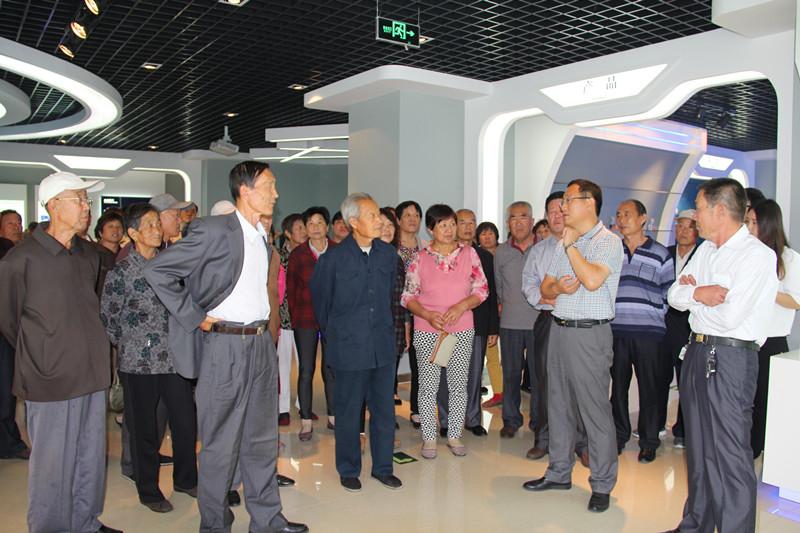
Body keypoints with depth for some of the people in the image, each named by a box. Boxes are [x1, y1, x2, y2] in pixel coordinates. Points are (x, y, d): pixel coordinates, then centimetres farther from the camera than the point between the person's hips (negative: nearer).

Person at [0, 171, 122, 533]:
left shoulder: (89, 254, 7)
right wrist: (39, 357, 7)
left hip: (92, 372, 6)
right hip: (52, 379, -6)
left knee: (91, 458, 16)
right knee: (53, 464, 7)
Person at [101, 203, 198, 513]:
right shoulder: (121, 271, -7)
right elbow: (107, 317, -4)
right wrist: (131, 346, 1)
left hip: (173, 357, 4)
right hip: (138, 362, -4)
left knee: (186, 421, 7)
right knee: (144, 429, 8)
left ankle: (185, 479, 30)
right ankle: (148, 491, 26)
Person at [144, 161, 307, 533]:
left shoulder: (262, 235, 11)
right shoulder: (214, 230, -13)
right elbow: (156, 271, -15)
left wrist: (264, 328, 12)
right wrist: (195, 318, -13)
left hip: (261, 343, 7)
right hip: (224, 346, -7)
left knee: (262, 439, 15)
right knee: (221, 444, 5)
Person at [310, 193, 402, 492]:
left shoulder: (388, 254, 3)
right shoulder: (333, 259, -8)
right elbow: (320, 299, 6)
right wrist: (331, 333, 15)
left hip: (383, 344, 4)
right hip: (348, 345, -3)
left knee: (384, 409, 11)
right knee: (348, 411, 9)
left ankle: (382, 466, 27)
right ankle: (348, 470, 25)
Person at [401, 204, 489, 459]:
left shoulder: (469, 253, 0)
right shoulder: (419, 258, -2)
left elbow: (482, 288, 1)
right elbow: (408, 296, 0)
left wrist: (461, 306, -15)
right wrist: (428, 315, -16)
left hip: (462, 330, 1)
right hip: (427, 332, -1)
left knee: (459, 384, 9)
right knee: (428, 386, 4)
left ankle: (455, 435, 24)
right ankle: (429, 438, 18)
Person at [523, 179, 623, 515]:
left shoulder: (608, 241, -7)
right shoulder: (566, 242, 16)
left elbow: (593, 280, -24)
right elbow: (545, 286, 16)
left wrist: (571, 245, -12)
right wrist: (558, 288, -7)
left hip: (589, 334, -8)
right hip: (559, 329, 8)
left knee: (595, 410, -2)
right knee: (558, 405, 14)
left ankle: (602, 485, 11)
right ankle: (559, 473, 27)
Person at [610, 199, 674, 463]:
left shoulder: (660, 253, 5)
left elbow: (669, 292, 6)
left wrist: (655, 314, 0)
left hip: (648, 331, -2)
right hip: (616, 330, 2)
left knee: (649, 387, 3)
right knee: (618, 384, 10)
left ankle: (649, 441, 16)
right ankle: (619, 435, 24)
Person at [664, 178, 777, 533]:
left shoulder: (758, 255, -13)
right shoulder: (705, 250, 12)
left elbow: (730, 316, -22)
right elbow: (674, 296, 9)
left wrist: (693, 294, -6)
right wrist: (698, 293, -12)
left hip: (731, 358, -8)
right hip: (697, 352, 9)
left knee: (729, 454, -3)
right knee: (698, 448, 18)